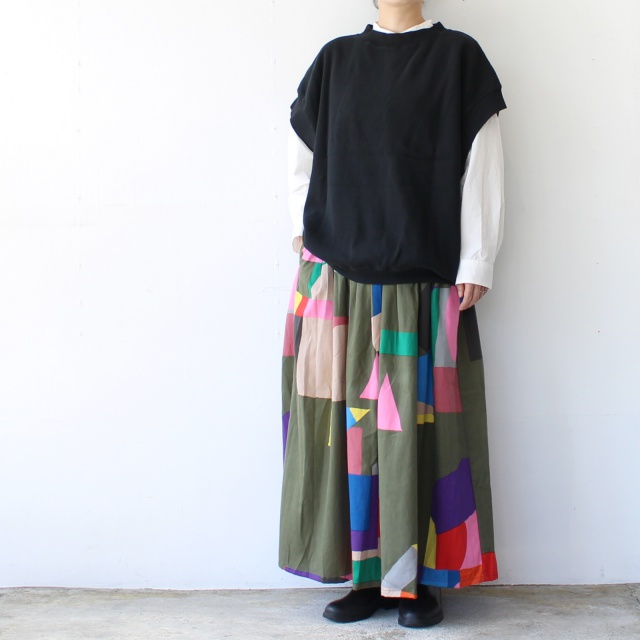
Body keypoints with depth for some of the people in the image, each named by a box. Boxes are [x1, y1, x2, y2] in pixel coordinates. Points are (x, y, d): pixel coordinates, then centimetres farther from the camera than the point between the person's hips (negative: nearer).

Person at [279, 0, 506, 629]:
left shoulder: (459, 56, 6)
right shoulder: (335, 60, 13)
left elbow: (480, 165, 1)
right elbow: (302, 153, 20)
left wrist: (475, 264, -5)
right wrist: (305, 230, 8)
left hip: (424, 279, -2)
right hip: (339, 275, 2)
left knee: (416, 421, -2)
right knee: (350, 416, 1)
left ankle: (419, 577, 8)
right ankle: (367, 575, 10)